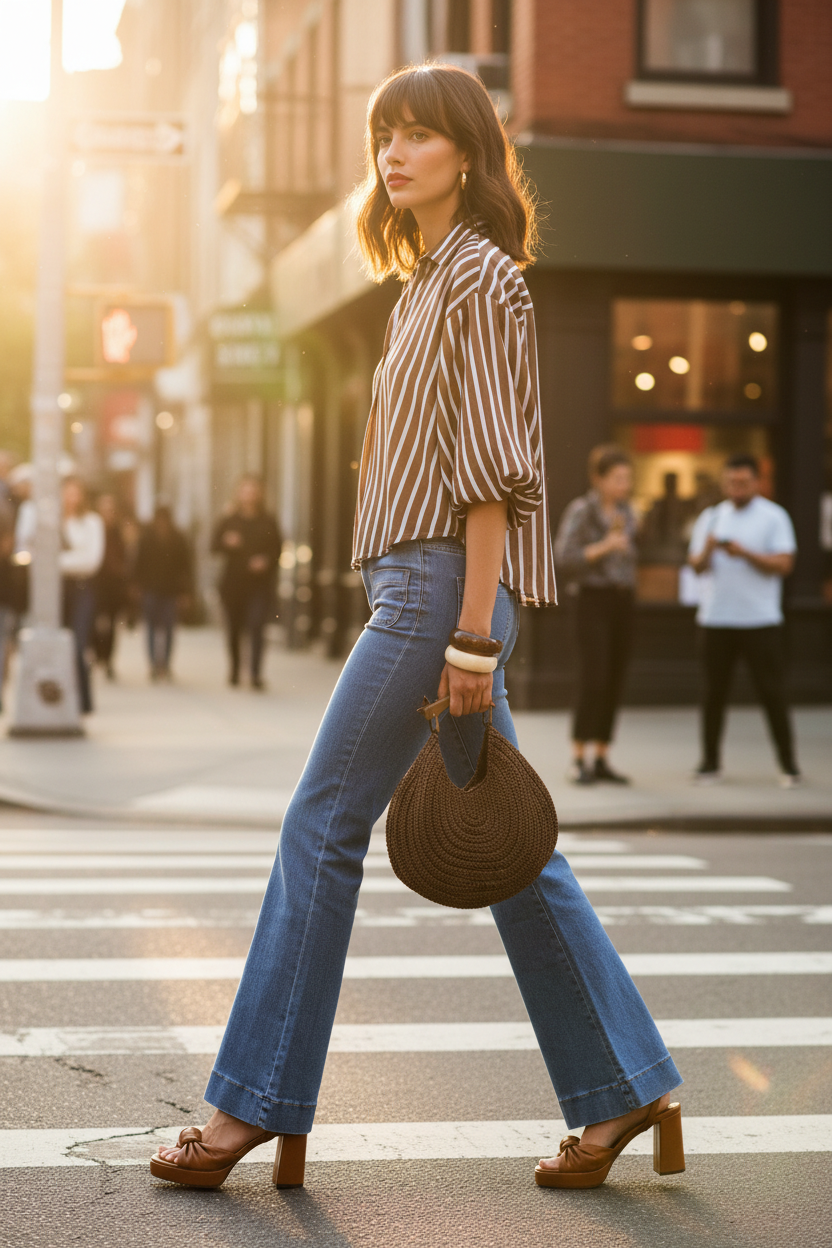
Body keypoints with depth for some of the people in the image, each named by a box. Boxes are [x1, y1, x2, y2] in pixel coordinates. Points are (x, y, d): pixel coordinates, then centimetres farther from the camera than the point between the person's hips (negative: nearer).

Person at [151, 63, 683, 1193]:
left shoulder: (481, 276, -8)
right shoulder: (433, 284, 21)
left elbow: (495, 469, -15)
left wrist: (473, 634, -20)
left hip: (447, 581, -10)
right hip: (427, 585, 10)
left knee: (323, 826, -6)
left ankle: (260, 1105, 2)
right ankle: (622, 1089, 14)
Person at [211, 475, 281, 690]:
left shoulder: (268, 522, 4)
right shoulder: (229, 521, 5)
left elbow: (277, 549, 6)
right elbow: (215, 546, 2)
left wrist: (266, 561, -12)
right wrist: (226, 543, -18)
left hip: (260, 583, -1)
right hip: (233, 581, 1)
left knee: (256, 627, -14)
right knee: (234, 628, 9)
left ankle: (256, 674, -17)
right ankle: (234, 668, 30)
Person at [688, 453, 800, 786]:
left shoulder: (774, 517, 2)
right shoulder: (711, 517, 13)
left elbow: (784, 564, -8)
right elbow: (696, 567, 7)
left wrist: (745, 553, -18)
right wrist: (707, 550, -14)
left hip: (761, 620, -3)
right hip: (716, 618, 3)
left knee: (772, 692, -3)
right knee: (714, 692, 5)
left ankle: (788, 764, 3)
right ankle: (711, 763, 12)